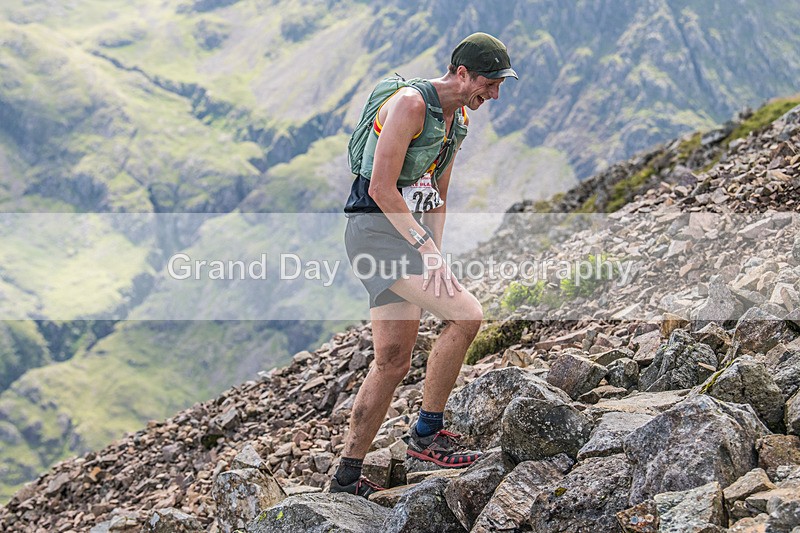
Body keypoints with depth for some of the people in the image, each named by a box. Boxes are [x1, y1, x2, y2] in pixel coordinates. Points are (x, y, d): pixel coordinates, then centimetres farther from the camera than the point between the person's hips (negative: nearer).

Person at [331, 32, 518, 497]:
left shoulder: (460, 119, 14)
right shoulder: (410, 104, -15)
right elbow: (381, 188, -20)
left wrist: (436, 254, 11)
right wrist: (426, 248, -22)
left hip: (409, 232, 9)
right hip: (375, 228, -9)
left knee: (394, 363, 7)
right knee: (466, 314, -20)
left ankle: (347, 477, 15)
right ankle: (427, 433, -7)